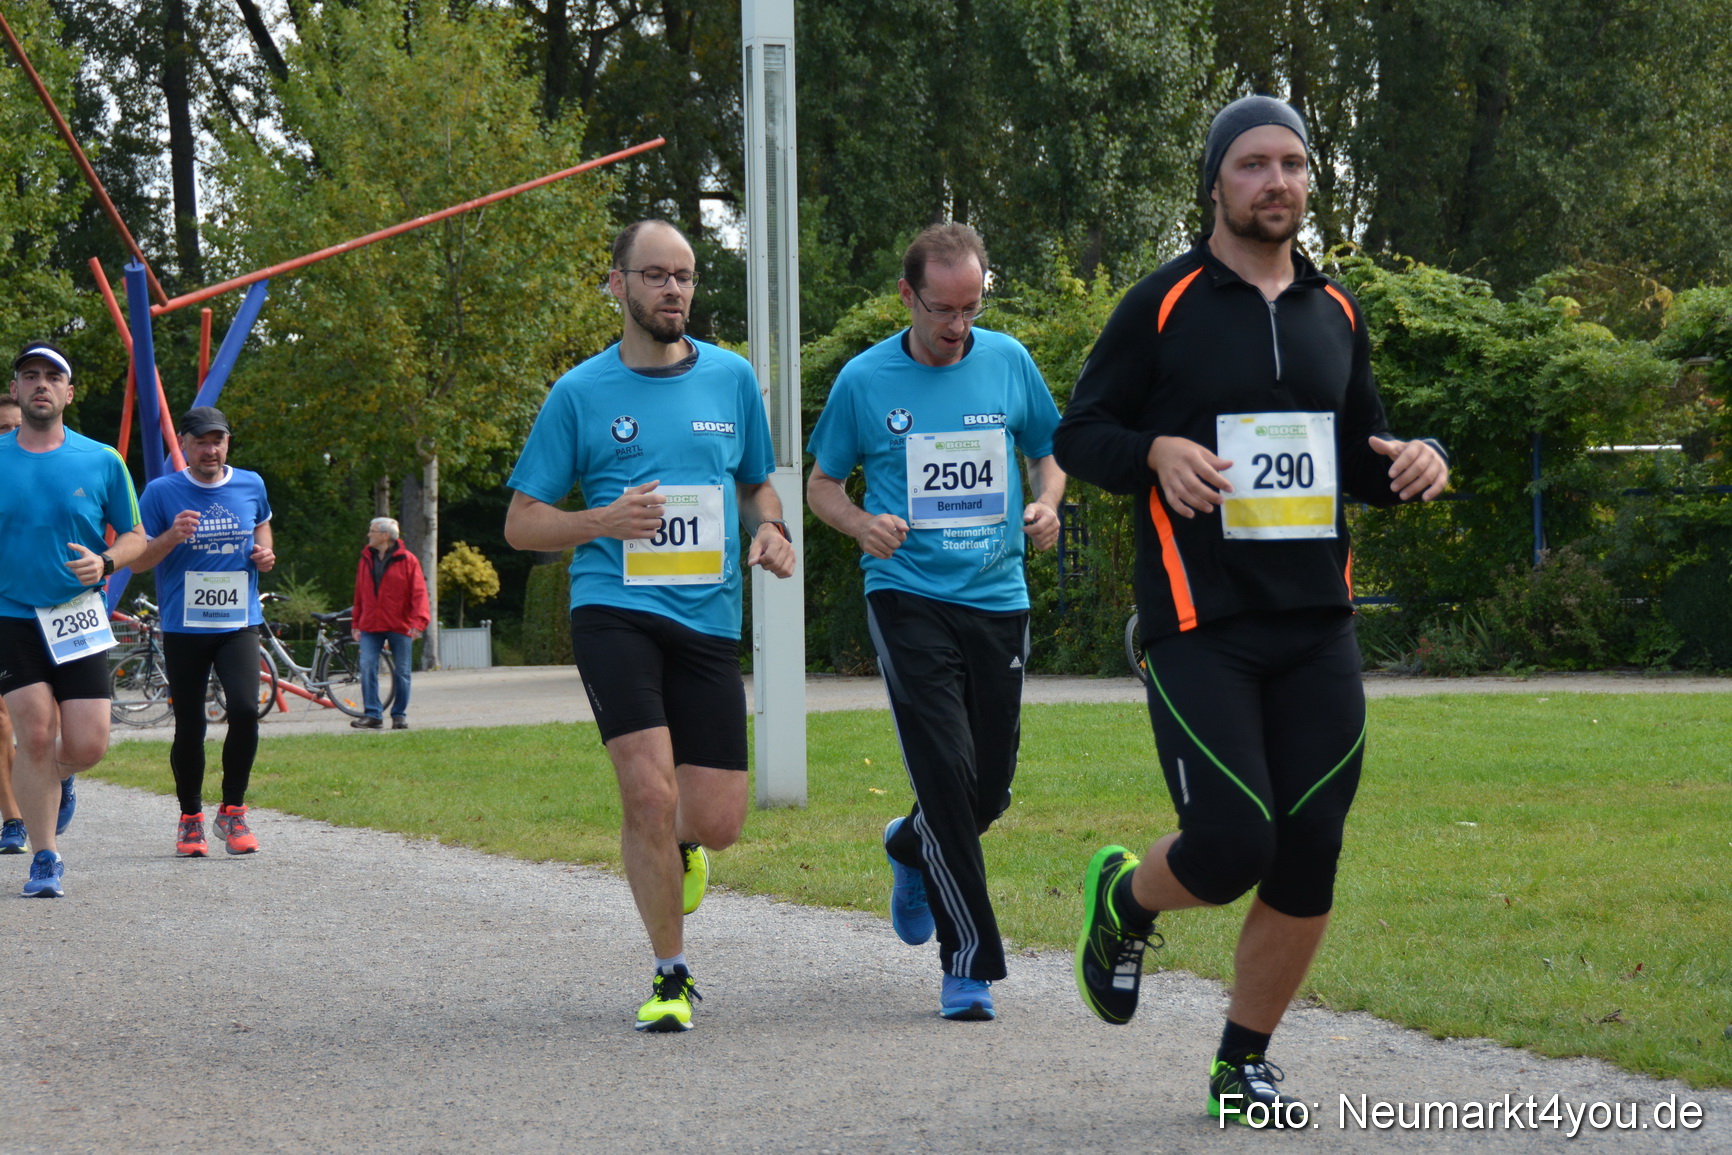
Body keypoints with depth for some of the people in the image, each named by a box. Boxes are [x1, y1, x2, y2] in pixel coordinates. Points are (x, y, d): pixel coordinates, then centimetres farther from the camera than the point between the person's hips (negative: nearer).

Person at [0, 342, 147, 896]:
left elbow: (135, 538, 9)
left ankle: (55, 778, 31)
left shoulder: (102, 461, 2)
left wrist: (104, 562, -12)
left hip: (78, 619, 1)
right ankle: (44, 859, 2)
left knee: (86, 746, -7)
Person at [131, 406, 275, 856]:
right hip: (184, 627, -1)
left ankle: (232, 811, -3)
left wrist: (264, 554, 5)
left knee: (245, 709, -18)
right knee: (189, 727, 3)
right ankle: (191, 818, 21)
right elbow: (136, 561, 0)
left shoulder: (251, 486, 7)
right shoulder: (161, 492, -2)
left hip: (239, 622, 1)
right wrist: (171, 537, -19)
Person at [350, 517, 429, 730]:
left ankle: (399, 716, 14)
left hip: (400, 626, -3)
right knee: (367, 668, -11)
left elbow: (418, 592, -6)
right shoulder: (366, 560, 11)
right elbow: (359, 594, 15)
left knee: (401, 672, 3)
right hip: (371, 626, 3)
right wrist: (357, 624, 13)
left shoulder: (407, 560, -2)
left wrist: (418, 621, -16)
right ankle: (372, 715, -9)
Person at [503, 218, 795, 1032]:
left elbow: (757, 484, 26)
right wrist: (606, 520, -13)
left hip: (710, 621, 3)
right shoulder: (581, 394, 2)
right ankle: (671, 975, -1)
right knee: (650, 790, -18)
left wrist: (769, 529, 3)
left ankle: (673, 851, 37)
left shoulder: (732, 379, 11)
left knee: (718, 822, -2)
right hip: (615, 610, -3)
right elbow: (522, 523, 5)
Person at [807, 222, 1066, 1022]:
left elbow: (1048, 453, 17)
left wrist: (1045, 505, -4)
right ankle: (968, 963, -6)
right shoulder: (864, 380, -2)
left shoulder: (1008, 362, 5)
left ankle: (911, 848, 41)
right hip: (909, 597, -3)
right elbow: (822, 484, 8)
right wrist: (864, 525, -12)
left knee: (991, 790, 6)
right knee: (947, 771, -14)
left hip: (998, 597, 3)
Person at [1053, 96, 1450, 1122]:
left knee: (1307, 863, 0)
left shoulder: (1335, 310, 14)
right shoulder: (1165, 304, 0)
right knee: (1232, 847, -14)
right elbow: (1078, 435, 2)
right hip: (1200, 628, -4)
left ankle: (1245, 1061, 17)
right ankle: (1125, 899, 21)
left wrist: (1411, 464, 0)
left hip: (1319, 629, 5)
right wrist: (1156, 451, -18)